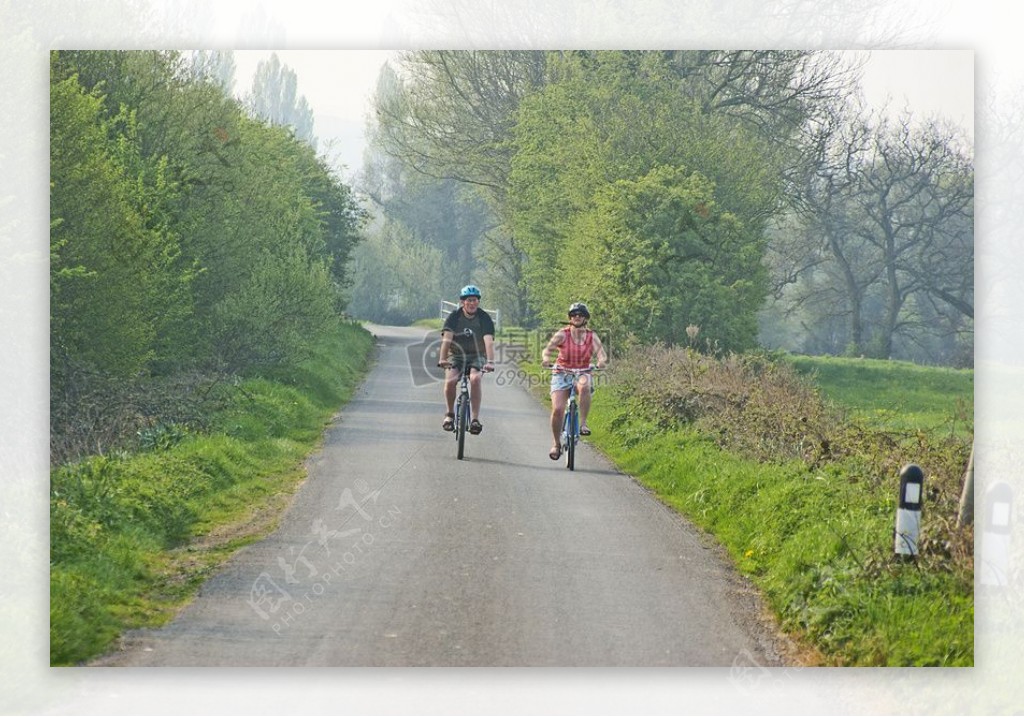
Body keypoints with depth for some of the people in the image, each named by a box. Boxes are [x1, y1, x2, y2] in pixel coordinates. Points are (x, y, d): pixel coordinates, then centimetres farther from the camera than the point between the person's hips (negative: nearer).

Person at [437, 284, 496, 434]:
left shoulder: (484, 318, -11)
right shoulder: (454, 317, -9)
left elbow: (489, 341, -23)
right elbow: (447, 338, -21)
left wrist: (490, 362, -39)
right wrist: (442, 359, -36)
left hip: (476, 356, 0)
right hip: (456, 356, 0)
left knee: (475, 379, -32)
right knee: (450, 381, -28)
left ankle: (475, 418, -25)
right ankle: (449, 414, -4)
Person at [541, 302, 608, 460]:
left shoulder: (592, 337, -3)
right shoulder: (562, 334, -7)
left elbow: (601, 353, -16)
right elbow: (548, 349, -21)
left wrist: (602, 361, -40)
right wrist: (546, 358, -44)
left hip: (582, 374, 0)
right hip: (562, 374, 0)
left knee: (585, 387, -38)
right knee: (557, 409, -16)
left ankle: (583, 423, -23)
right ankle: (556, 443, 6)